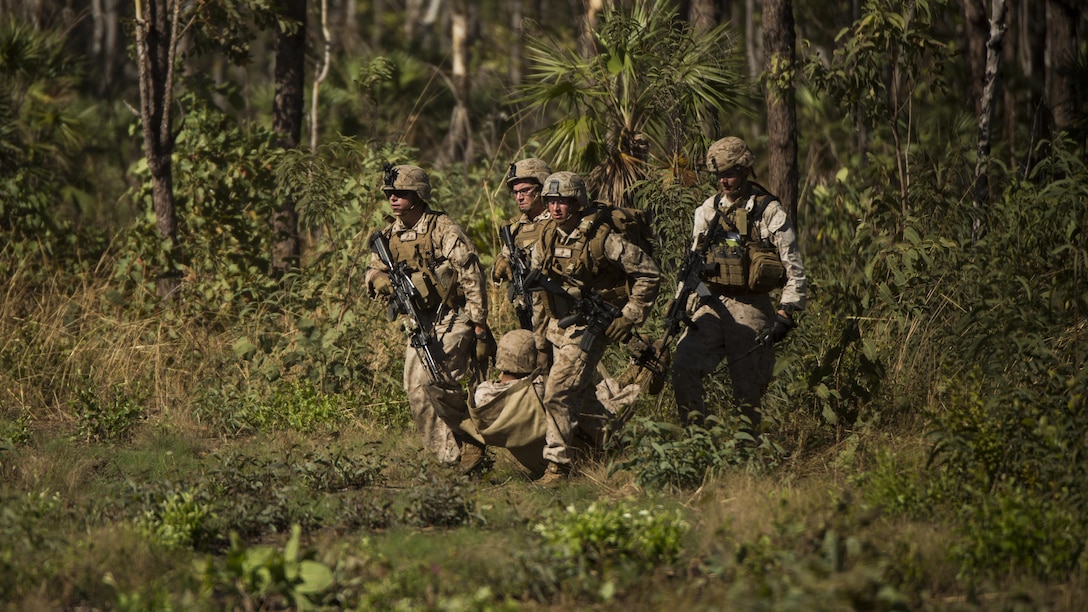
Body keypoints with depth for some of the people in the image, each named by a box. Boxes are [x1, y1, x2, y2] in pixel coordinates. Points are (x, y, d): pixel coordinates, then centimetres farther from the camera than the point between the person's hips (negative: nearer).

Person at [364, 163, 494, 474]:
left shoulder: (443, 229, -14)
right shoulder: (390, 235, 7)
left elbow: (472, 276, -14)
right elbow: (373, 275, 12)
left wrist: (479, 324, -16)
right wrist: (388, 282, -13)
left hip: (453, 318, -7)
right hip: (420, 321, 7)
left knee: (433, 380, -21)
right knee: (416, 390, 1)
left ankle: (475, 433, -1)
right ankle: (451, 454, 9)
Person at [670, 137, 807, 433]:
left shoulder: (770, 213, -3)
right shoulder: (707, 211, 11)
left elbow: (794, 268, -3)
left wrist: (786, 313, -10)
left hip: (751, 310, -4)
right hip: (712, 305, 4)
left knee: (748, 387, 0)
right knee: (682, 365, -15)